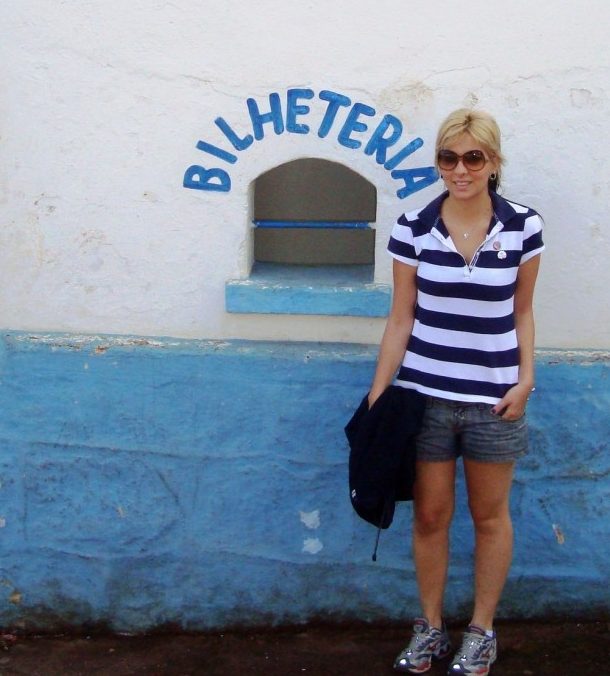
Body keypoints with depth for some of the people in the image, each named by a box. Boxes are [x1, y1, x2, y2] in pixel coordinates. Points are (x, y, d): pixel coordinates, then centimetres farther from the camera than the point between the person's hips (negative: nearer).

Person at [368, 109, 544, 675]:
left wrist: (526, 377, -6)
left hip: (493, 397, 0)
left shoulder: (522, 227, -3)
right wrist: (377, 394, -2)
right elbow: (400, 318, 0)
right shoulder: (413, 228, -4)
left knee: (489, 516, 12)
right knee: (429, 516, 10)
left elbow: (522, 312, 6)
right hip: (426, 394, 0)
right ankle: (430, 628, 27)